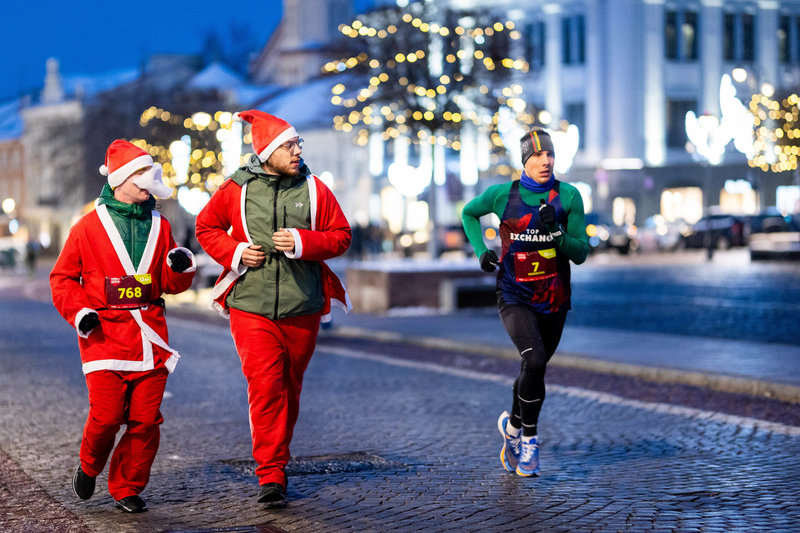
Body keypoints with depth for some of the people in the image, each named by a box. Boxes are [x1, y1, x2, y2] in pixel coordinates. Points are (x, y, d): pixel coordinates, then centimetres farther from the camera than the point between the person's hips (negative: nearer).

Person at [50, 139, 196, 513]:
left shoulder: (159, 226, 13)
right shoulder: (89, 227, 2)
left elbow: (170, 285, 16)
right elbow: (62, 277, 8)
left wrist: (180, 267, -6)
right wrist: (79, 311, -7)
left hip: (150, 335, 3)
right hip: (105, 334, -3)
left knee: (145, 419, 0)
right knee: (107, 415, -10)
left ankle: (127, 488, 15)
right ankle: (89, 467, 21)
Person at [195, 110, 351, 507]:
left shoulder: (314, 189, 2)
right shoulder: (236, 189, 0)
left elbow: (341, 235, 4)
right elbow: (206, 227, 12)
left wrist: (302, 242, -13)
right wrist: (234, 252, -5)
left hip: (302, 308, 2)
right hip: (250, 306, -2)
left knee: (289, 388, 12)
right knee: (265, 387, -12)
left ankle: (277, 460, 31)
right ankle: (271, 476, -7)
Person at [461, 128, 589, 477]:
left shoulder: (568, 196, -4)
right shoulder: (502, 195, -5)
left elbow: (581, 254, -3)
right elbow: (469, 213, 15)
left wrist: (556, 234, -22)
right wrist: (481, 251, 2)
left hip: (554, 301, 3)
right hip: (515, 297, -3)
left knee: (534, 369, 15)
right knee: (534, 360, -24)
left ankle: (513, 425, 41)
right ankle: (528, 438, -6)